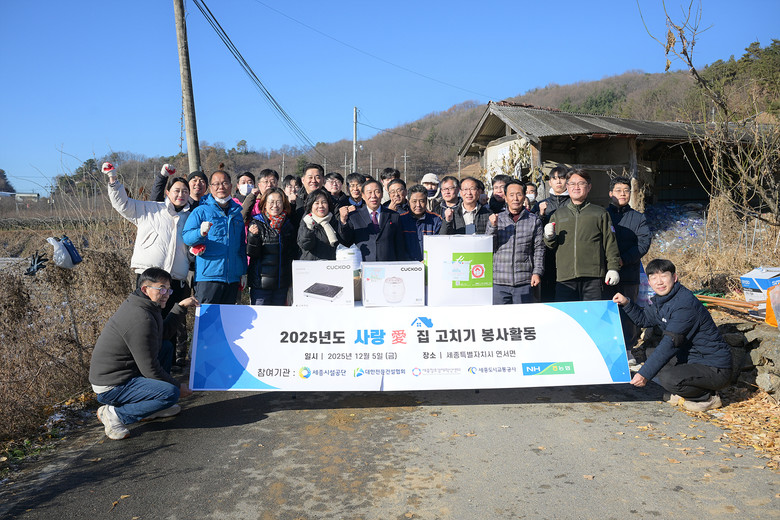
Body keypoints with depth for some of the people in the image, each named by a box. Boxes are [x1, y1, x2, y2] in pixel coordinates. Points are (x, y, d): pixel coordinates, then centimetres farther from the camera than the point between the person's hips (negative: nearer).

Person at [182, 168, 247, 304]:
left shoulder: (237, 213, 16)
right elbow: (186, 236, -9)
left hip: (233, 277, 5)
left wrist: (243, 272, 17)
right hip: (208, 276, -4)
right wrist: (201, 233, -30)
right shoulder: (201, 211, 1)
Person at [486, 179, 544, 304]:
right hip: (499, 281, 0)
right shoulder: (496, 219, 7)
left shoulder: (534, 220, 7)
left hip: (524, 282, 0)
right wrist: (493, 226, -11)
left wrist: (537, 272, -3)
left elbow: (539, 249, 7)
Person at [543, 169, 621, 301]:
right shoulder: (557, 215, 18)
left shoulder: (600, 213, 13)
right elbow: (551, 248, 19)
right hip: (564, 277, 2)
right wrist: (549, 237, -3)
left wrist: (613, 268, 0)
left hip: (593, 277, -1)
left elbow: (610, 243, 9)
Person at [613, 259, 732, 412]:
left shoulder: (685, 305, -24)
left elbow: (670, 344, -28)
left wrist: (645, 374, -27)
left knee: (668, 378, -31)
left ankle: (708, 397, -2)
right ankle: (682, 394, 9)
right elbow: (644, 319, 21)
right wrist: (626, 303, 1)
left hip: (716, 369, -10)